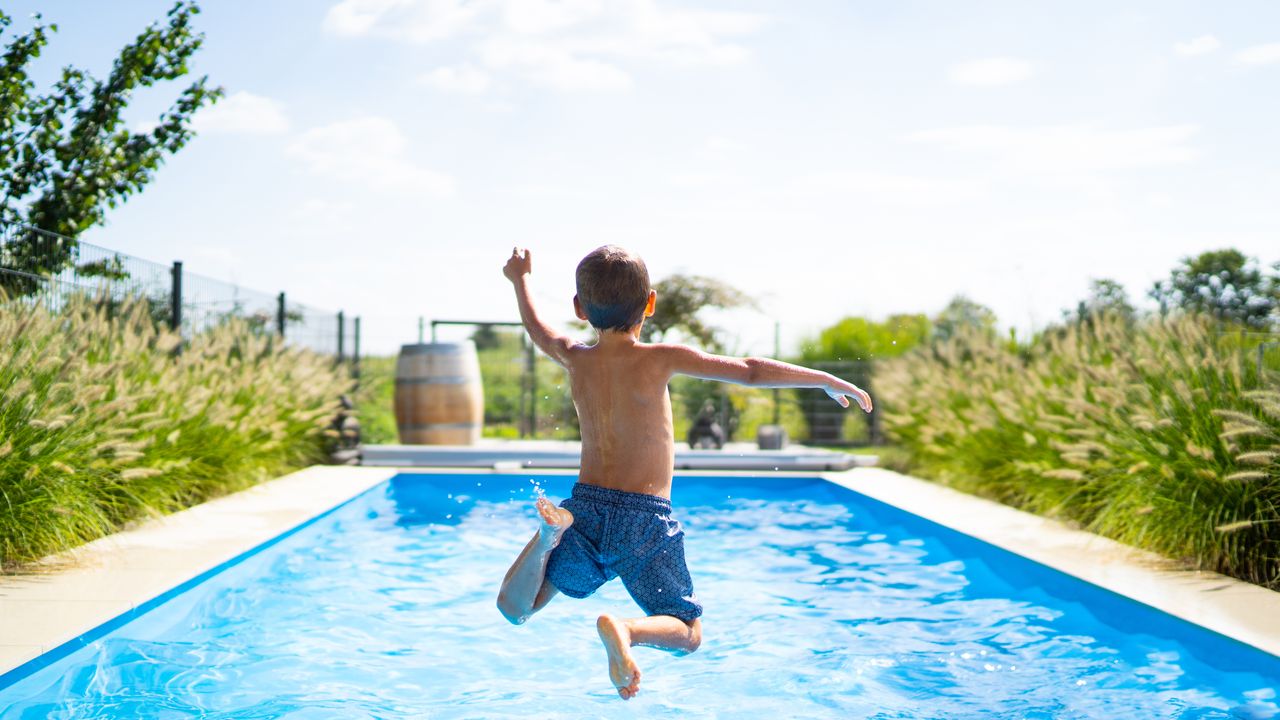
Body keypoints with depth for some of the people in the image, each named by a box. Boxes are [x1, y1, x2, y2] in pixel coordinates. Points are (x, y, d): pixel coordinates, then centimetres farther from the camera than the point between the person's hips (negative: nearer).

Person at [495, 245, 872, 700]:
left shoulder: (575, 359, 3)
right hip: (644, 519, -3)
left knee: (513, 609, 15)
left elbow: (535, 326, 25)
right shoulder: (660, 359, -10)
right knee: (688, 634, 10)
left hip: (587, 507, 3)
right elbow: (750, 371, -8)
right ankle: (625, 629, -23)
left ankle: (549, 534, -13)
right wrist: (829, 381, 2)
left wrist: (520, 279, 45)